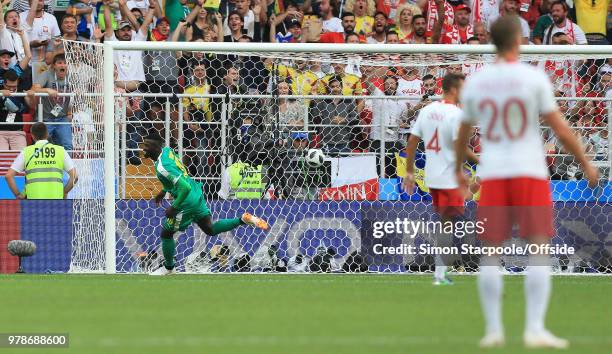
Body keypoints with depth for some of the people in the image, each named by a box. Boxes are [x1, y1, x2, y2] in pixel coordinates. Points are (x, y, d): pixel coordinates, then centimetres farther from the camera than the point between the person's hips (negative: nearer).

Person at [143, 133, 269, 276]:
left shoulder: (162, 167, -29)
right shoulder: (166, 150, 1)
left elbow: (185, 187, -34)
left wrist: (174, 208, -23)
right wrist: (164, 191, 24)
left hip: (187, 202, -9)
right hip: (196, 194, 9)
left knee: (166, 233, 9)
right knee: (210, 229, 21)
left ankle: (168, 268, 26)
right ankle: (243, 219, 13)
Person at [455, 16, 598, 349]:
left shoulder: (475, 82, 3)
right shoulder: (534, 78, -7)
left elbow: (462, 134, 14)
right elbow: (560, 128, -6)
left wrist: (458, 171, 32)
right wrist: (586, 164, 7)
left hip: (492, 176, 3)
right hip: (530, 173, -3)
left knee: (490, 255, 8)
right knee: (539, 252, -1)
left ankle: (493, 330, 5)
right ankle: (534, 329, -10)